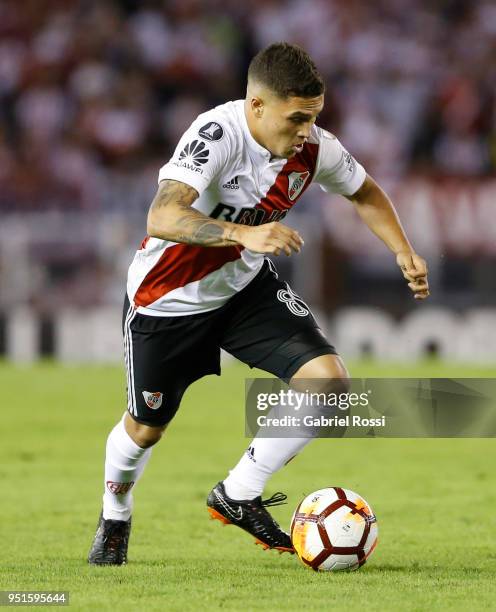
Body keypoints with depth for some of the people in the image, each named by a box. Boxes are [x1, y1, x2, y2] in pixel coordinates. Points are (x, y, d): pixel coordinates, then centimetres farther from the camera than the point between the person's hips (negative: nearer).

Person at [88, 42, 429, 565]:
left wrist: (403, 251, -5)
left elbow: (364, 192, 8)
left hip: (247, 286, 5)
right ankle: (114, 519, 43)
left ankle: (239, 495, 3)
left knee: (328, 378, -14)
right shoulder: (217, 135, -32)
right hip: (168, 299, -5)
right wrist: (243, 234, -56)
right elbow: (162, 216, -45)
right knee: (146, 427, 10)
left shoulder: (314, 149, -14)